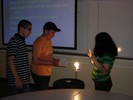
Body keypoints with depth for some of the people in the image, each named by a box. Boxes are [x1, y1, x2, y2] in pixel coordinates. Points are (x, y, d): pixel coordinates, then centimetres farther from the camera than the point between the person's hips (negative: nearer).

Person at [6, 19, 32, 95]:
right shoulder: (14, 42, -17)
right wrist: (17, 78, -24)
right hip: (18, 79, -9)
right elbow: (10, 61, -22)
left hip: (24, 78, 9)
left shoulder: (22, 40, 12)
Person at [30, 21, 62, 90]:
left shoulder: (49, 41, 8)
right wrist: (52, 63, -24)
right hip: (39, 74, -8)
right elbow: (35, 61, -21)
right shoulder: (39, 42, -18)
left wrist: (55, 60, -1)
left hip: (47, 73, 8)